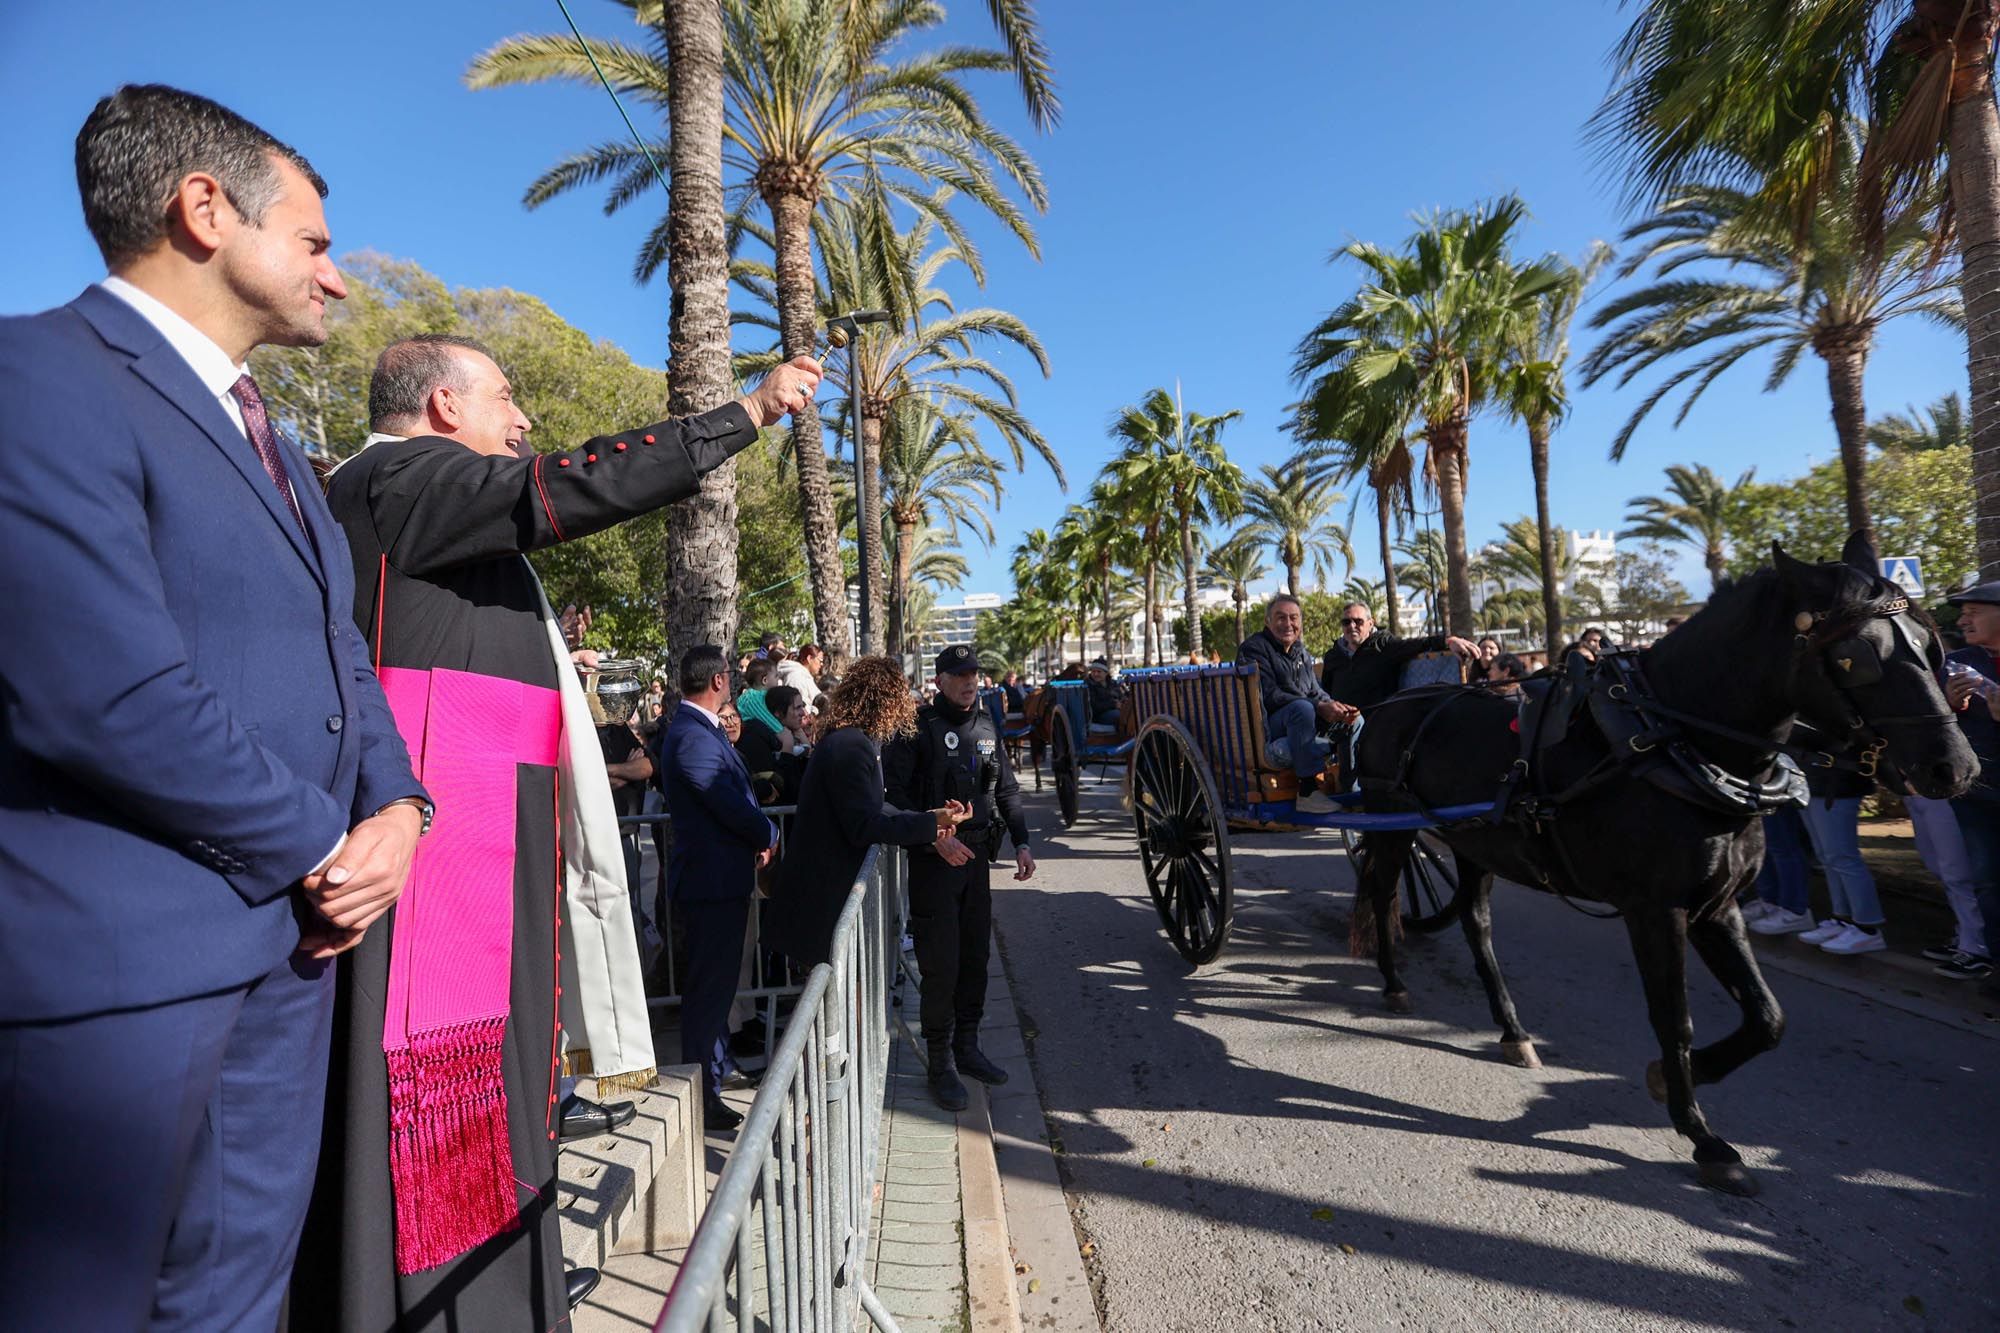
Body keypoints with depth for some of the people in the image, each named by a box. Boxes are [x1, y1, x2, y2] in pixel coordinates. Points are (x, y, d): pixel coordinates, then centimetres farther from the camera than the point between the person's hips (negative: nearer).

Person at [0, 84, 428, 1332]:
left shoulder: (277, 448, 17)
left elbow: (340, 658, 15)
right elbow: (110, 697, -21)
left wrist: (397, 807, -3)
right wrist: (325, 849, -10)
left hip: (289, 939, 8)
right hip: (116, 953, -8)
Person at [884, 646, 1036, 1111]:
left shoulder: (986, 725, 10)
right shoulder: (918, 727, -10)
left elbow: (1007, 788, 16)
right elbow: (893, 790, -15)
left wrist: (1021, 842, 9)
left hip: (977, 855, 6)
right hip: (934, 860, -6)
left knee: (976, 955, 13)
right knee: (941, 963, -2)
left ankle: (966, 1045, 30)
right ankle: (940, 1062, 13)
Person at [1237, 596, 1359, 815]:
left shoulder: (1302, 654, 18)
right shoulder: (1254, 648, -9)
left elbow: (1316, 692, 15)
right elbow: (1270, 696, -20)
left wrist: (1336, 708, -10)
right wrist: (1318, 707, -26)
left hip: (1297, 723, 9)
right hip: (1264, 727, -8)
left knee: (1354, 718, 7)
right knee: (1302, 707, -37)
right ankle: (1308, 793, -36)